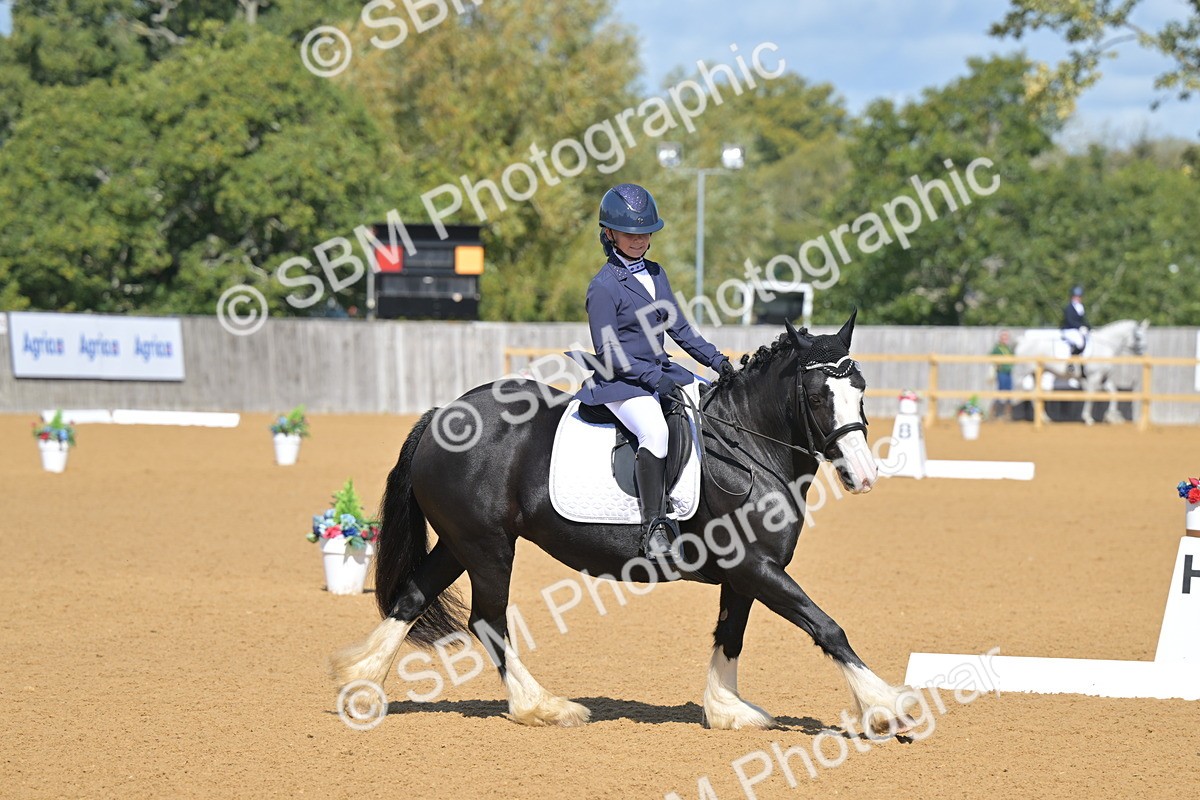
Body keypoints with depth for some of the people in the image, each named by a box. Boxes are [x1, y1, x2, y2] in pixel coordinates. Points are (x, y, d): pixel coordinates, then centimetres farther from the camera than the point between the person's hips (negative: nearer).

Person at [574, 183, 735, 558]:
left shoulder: (655, 273, 12)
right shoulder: (603, 286, -11)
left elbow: (678, 328, 17)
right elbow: (609, 353, -15)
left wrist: (716, 360, 5)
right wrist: (655, 378, -21)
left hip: (663, 373, 8)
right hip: (622, 383, -8)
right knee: (655, 430, -35)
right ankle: (653, 526, -35)